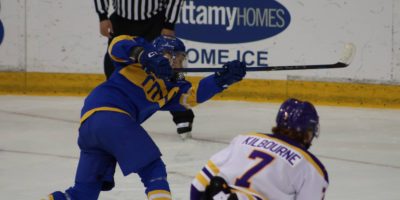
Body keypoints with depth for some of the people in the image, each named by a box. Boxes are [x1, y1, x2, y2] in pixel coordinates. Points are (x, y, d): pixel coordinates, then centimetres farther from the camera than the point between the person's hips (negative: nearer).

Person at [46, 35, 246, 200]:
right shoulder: (145, 49, 13)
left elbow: (194, 93, 11)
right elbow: (118, 45, -6)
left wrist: (223, 78, -2)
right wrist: (145, 56, -22)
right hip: (110, 115, -9)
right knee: (153, 170, -3)